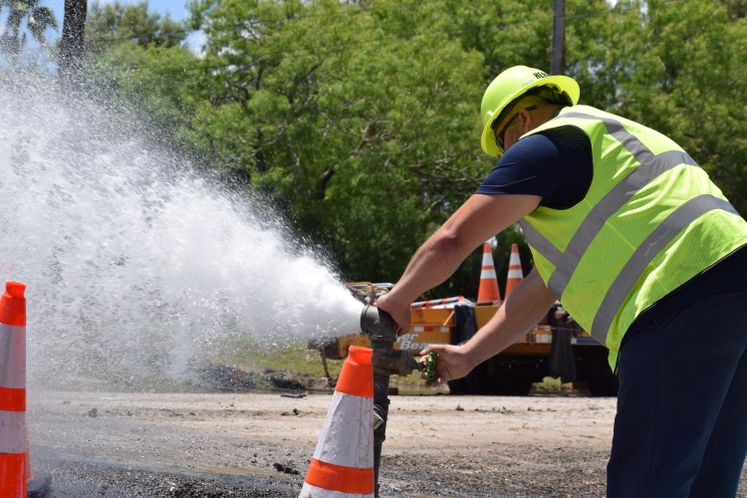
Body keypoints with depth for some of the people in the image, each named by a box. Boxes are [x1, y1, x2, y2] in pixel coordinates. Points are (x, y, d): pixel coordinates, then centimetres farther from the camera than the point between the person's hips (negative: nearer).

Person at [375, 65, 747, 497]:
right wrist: (468, 356, 31)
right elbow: (542, 290, 32)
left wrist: (398, 300, 16)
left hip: (683, 301, -10)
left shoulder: (547, 143, 3)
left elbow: (451, 241, -1)